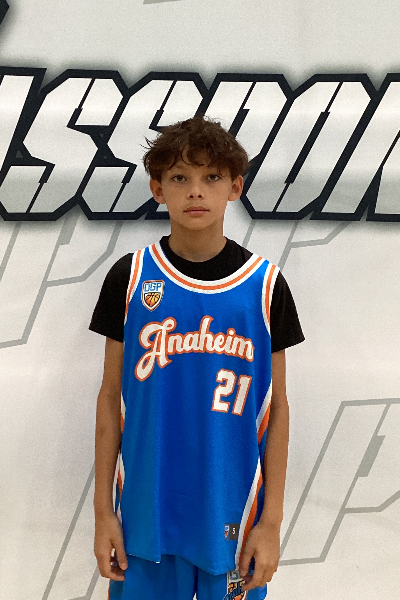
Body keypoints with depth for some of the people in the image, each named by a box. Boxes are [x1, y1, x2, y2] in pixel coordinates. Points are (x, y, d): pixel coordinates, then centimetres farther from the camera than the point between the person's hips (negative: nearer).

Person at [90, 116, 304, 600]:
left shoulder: (265, 285, -4)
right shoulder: (129, 278, -3)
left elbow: (276, 407, -1)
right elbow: (111, 397, 1)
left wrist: (272, 521, -2)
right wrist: (102, 510, 1)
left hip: (233, 514, 0)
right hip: (146, 510, 1)